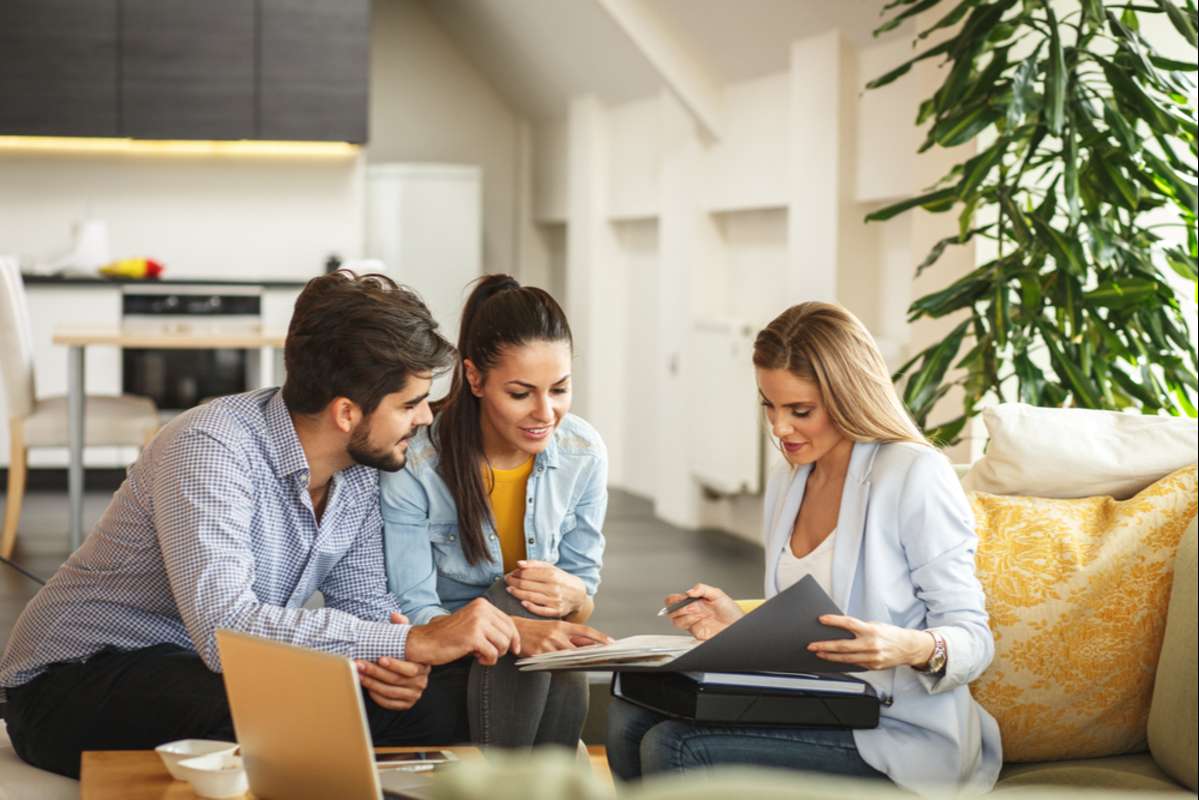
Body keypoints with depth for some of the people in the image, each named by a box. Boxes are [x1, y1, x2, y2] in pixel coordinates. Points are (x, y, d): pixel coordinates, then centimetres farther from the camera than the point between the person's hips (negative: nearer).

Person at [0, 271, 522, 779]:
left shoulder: (361, 467, -2)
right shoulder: (210, 449, -27)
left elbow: (363, 603, 5)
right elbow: (225, 628, -38)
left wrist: (396, 663, -20)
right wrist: (412, 642, -36)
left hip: (220, 673, 7)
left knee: (443, 701, -13)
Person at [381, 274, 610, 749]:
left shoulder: (584, 454, -5)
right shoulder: (414, 464, -18)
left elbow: (586, 592, 4)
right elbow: (413, 614, -18)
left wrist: (572, 594, -23)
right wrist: (515, 631, -37)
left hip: (547, 681, 3)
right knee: (516, 599, -32)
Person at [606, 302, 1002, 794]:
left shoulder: (916, 476, -11)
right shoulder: (786, 485, 14)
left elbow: (973, 638, -11)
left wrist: (912, 648, -33)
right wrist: (741, 627, 1)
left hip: (899, 735, -8)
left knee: (674, 749, -22)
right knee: (630, 717, -11)